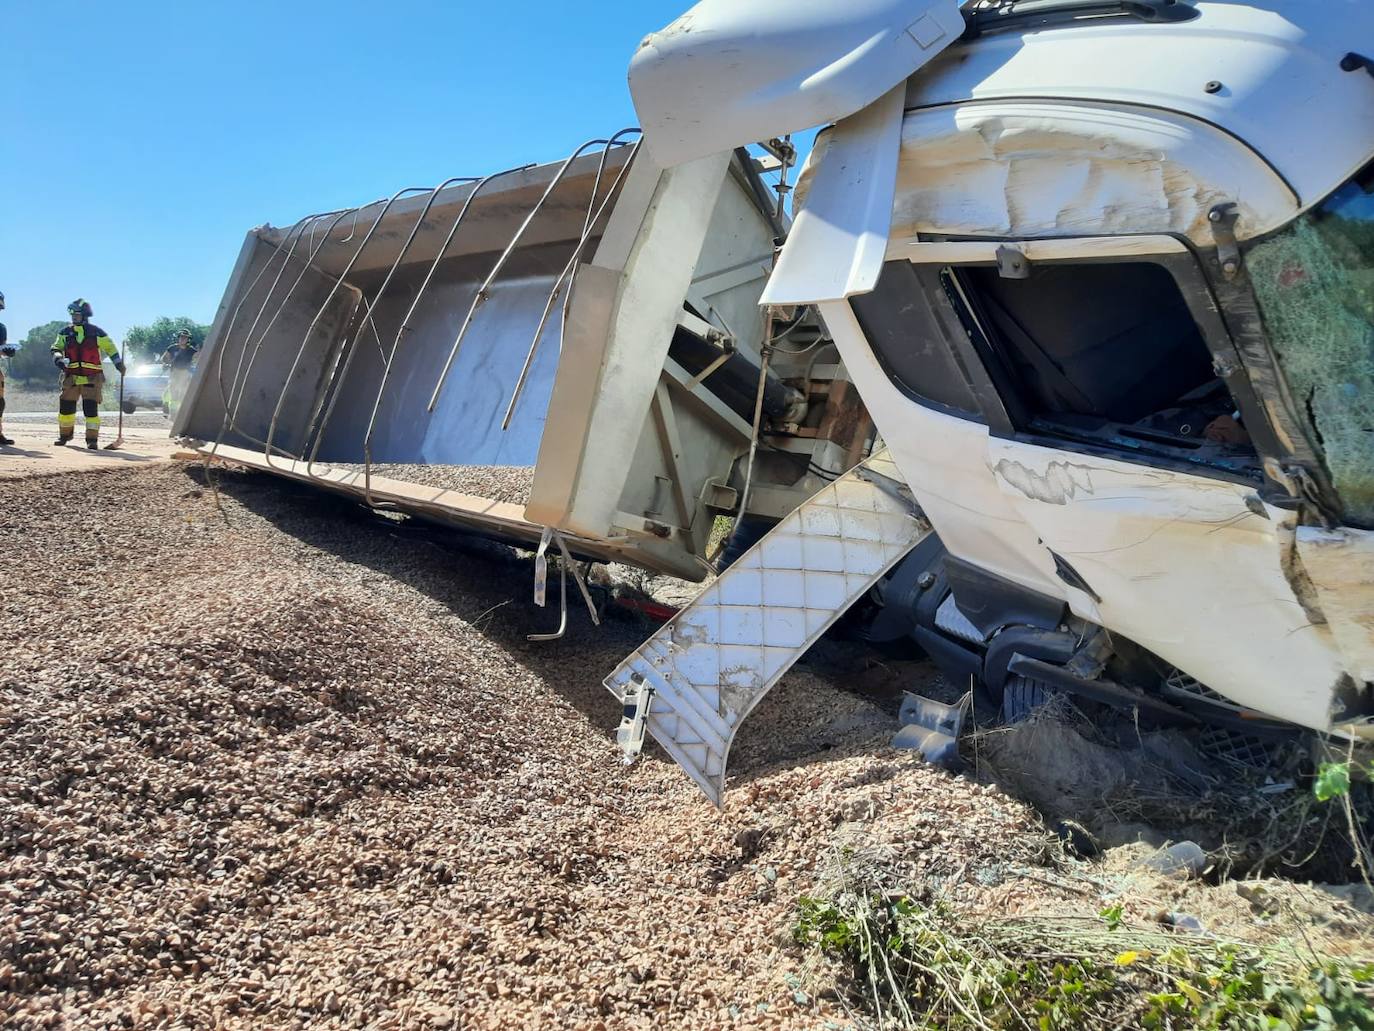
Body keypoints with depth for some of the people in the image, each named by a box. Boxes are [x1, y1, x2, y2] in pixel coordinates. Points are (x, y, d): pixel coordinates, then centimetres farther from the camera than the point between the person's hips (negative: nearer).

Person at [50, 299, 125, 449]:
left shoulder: (96, 333, 0)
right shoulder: (66, 333, 9)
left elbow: (110, 348, 8)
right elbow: (56, 348, 9)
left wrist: (119, 364, 3)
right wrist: (58, 358, -13)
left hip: (91, 378, -3)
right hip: (71, 377, 4)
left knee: (91, 408, -10)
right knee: (66, 407, 6)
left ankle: (92, 439, -4)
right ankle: (64, 435, 24)